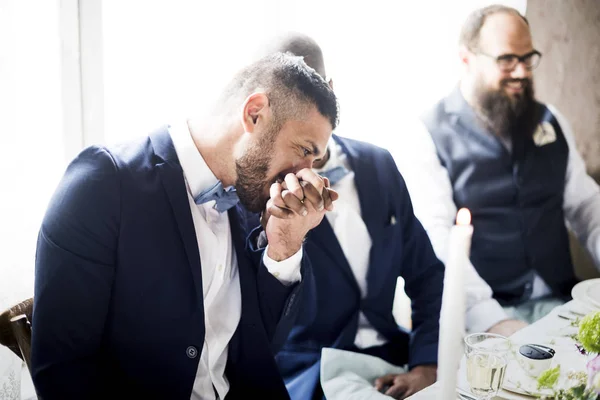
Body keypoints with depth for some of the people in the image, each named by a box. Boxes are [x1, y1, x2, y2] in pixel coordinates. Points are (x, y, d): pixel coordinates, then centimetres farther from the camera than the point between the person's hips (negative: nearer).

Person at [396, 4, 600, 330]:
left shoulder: (550, 121, 12)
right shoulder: (429, 135, -6)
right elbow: (436, 237, -15)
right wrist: (493, 319, -24)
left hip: (558, 300, 5)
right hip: (480, 313, -5)